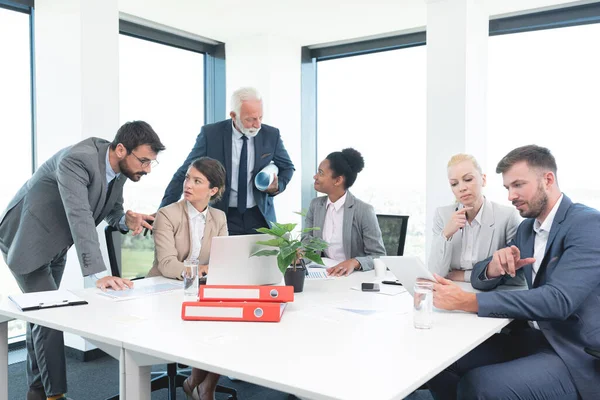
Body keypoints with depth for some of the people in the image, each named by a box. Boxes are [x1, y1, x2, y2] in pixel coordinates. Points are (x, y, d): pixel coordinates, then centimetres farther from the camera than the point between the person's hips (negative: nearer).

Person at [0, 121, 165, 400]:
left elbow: (112, 209, 4)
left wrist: (125, 220, -20)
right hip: (26, 241, -8)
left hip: (54, 246, 8)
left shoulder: (119, 167, -9)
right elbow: (79, 217, -44)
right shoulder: (77, 160, -34)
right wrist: (98, 274, -52)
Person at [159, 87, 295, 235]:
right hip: (223, 217, -2)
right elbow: (184, 173, -4)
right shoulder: (210, 134, -10)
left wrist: (277, 186, -8)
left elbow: (287, 167, 13)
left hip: (260, 216, 2)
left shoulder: (271, 135, -4)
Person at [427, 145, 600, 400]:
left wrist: (468, 302, -33)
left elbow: (558, 300, -27)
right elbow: (480, 277, 11)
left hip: (579, 355, -7)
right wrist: (494, 268, -15)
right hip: (533, 338, 7)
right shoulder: (527, 227, 11)